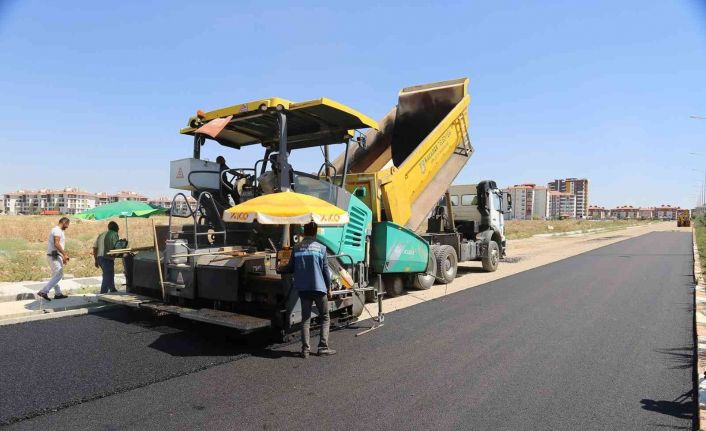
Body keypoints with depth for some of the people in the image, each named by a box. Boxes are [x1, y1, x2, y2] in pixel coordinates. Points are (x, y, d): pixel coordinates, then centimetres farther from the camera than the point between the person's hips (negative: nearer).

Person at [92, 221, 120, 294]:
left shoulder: (101, 235, 19)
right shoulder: (114, 234, -4)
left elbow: (94, 248, 16)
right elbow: (116, 246, -18)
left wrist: (96, 260, 19)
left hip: (99, 258, 9)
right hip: (107, 258, -8)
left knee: (110, 275, 23)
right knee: (107, 277, -5)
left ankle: (113, 290, 36)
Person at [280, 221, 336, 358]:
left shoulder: (296, 248, 2)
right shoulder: (321, 248, -5)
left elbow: (291, 267, 7)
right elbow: (325, 270, -3)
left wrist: (280, 269, 28)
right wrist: (329, 288, 7)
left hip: (303, 288, 3)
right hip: (319, 287, -3)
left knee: (305, 319, 10)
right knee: (325, 318, 9)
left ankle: (305, 349, 8)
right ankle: (323, 347, 4)